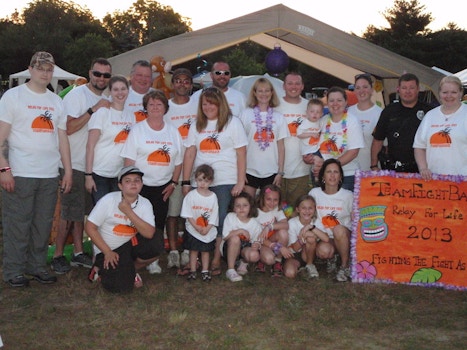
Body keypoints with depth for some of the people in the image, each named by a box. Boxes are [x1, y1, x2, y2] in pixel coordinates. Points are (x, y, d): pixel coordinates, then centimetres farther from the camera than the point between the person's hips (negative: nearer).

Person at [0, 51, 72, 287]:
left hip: (50, 175, 5)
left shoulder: (57, 102, 15)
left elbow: (62, 138, 17)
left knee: (43, 225, 10)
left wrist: (68, 170, 11)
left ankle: (37, 267, 22)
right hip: (19, 174, -5)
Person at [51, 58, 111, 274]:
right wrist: (93, 110, -23)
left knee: (82, 211, 15)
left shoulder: (107, 101, 13)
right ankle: (58, 255, 8)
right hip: (75, 165, -7)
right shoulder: (76, 95, -10)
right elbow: (68, 128, -20)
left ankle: (78, 252, 23)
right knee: (69, 212, -3)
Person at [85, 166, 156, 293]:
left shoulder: (145, 204, -8)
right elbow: (90, 227, -12)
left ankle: (131, 270, 6)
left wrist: (129, 212, -28)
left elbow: (149, 233, -21)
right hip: (108, 249, -3)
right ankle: (102, 269, 13)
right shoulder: (108, 200, -15)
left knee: (151, 250, -27)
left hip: (131, 245, 4)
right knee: (122, 286, -20)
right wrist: (107, 252, -15)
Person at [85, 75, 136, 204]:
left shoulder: (131, 116, 10)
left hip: (122, 175, 5)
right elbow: (90, 146, -9)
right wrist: (88, 175, -14)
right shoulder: (102, 113, -6)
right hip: (100, 174, -5)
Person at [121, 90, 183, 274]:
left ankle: (154, 260, 14)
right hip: (141, 185, -3)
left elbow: (178, 161, 11)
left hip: (163, 187, 3)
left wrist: (173, 183, 2)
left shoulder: (173, 132, 9)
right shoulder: (137, 129, -1)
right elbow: (129, 160, -5)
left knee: (159, 224, 5)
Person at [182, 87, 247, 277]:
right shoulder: (197, 126, 13)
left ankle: (216, 261, 7)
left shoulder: (232, 123, 2)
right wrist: (186, 181, 3)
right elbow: (189, 154, 10)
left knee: (220, 222, -3)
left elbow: (241, 154, -2)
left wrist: (240, 182, -8)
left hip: (225, 182, -3)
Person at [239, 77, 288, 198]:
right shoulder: (246, 114, 2)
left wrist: (280, 171, 1)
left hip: (271, 172, 2)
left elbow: (281, 146, 7)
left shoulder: (278, 117, 8)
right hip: (249, 170, -1)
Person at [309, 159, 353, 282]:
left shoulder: (348, 195, -5)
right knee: (324, 251, -34)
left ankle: (345, 266, -12)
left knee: (339, 229, -36)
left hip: (344, 236, 0)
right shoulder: (314, 193, -2)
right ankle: (331, 258, 7)